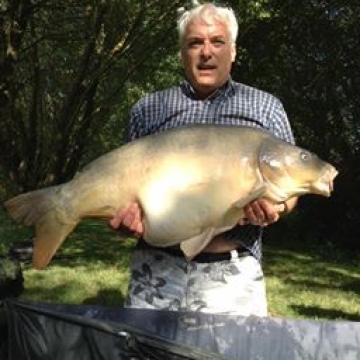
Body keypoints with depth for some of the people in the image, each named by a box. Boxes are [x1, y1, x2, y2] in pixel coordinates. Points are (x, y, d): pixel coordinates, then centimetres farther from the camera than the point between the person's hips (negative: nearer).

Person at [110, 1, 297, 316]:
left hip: (233, 274, 0)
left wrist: (274, 207, -13)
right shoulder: (147, 109, 10)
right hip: (156, 270, 1)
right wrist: (127, 214, -9)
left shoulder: (266, 108, 9)